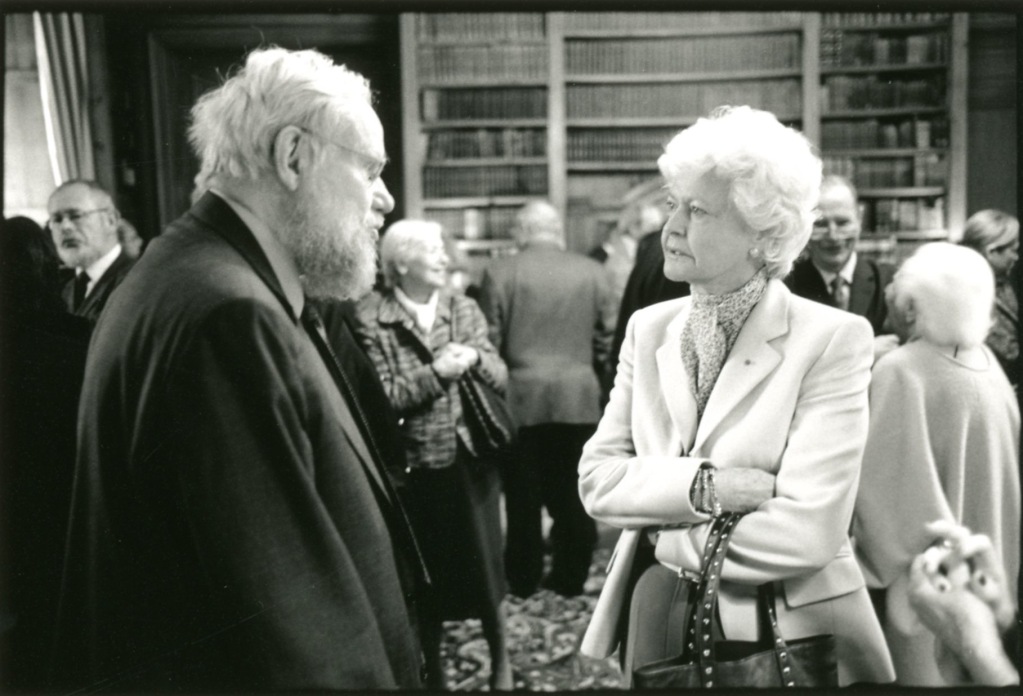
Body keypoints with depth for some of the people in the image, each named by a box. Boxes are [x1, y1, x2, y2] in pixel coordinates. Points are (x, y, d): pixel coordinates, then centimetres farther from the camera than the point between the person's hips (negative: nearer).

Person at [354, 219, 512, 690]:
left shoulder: (464, 309, 3)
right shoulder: (371, 319, -10)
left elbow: (501, 377, 0)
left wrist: (475, 358, -19)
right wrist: (435, 373, -21)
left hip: (469, 460, 3)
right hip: (415, 469, -2)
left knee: (483, 566, 12)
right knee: (426, 576, 13)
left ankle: (500, 659, 36)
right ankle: (432, 669, 35)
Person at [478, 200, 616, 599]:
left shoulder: (500, 273, -5)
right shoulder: (592, 272, 1)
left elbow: (490, 341, -4)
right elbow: (606, 339, 3)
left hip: (521, 397, -1)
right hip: (579, 398, 2)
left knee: (524, 494, 9)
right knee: (572, 492, 10)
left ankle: (524, 578, 20)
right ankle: (571, 577, 19)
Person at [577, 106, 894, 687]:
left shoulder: (834, 339, -14)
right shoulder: (648, 328, 2)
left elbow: (809, 530, -20)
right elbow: (597, 478, -5)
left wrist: (671, 539, -11)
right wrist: (702, 487, -20)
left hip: (790, 635, -3)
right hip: (657, 614, 4)